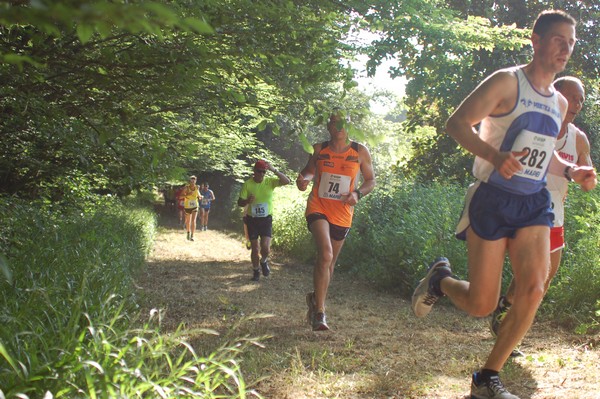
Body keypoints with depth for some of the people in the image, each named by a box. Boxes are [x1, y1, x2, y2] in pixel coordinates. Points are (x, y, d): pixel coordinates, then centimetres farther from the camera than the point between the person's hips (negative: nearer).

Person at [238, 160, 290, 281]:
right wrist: (247, 201, -24)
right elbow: (240, 202, -1)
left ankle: (264, 262, 20)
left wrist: (274, 170, -26)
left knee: (265, 248, -13)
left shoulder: (270, 182, -5)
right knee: (255, 249, 4)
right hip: (252, 219, 0)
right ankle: (256, 271, 23)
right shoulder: (247, 184, -5)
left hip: (266, 219, 0)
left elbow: (286, 181, -19)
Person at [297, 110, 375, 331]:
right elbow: (309, 170, 18)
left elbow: (371, 180, 8)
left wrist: (357, 194, -12)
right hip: (318, 208, -2)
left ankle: (315, 299, 41)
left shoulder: (360, 151, 0)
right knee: (325, 254, -25)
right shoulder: (319, 149, 2)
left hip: (342, 214, 2)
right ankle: (319, 312, -23)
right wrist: (304, 179, -6)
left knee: (330, 262, 15)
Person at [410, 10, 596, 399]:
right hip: (492, 201, -6)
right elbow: (457, 123, -12)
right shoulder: (507, 82, -7)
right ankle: (440, 278, 32)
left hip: (534, 205, 6)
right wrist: (495, 155, -28)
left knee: (534, 290, -14)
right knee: (481, 305, -3)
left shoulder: (559, 103, 15)